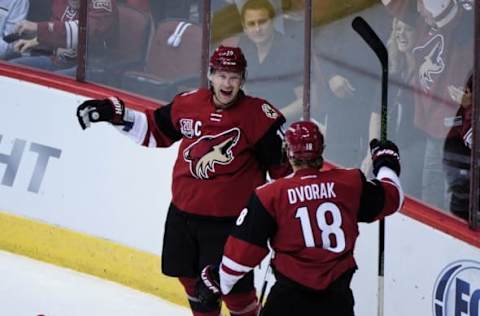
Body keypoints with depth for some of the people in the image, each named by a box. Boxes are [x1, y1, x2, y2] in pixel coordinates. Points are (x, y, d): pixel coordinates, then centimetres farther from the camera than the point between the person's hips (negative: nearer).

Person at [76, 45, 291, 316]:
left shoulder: (258, 115, -13)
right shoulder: (189, 104, -1)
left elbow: (281, 163, -8)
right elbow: (155, 130, 15)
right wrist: (114, 113, 8)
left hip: (229, 220, -5)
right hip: (183, 211, 5)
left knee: (234, 287, -4)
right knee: (192, 278, 19)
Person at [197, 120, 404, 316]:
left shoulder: (271, 196, -7)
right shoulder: (349, 184, -2)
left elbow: (245, 249, -5)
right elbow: (391, 199, 13)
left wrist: (219, 281, 9)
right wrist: (386, 163, 32)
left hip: (290, 296, -3)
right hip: (337, 296, 3)